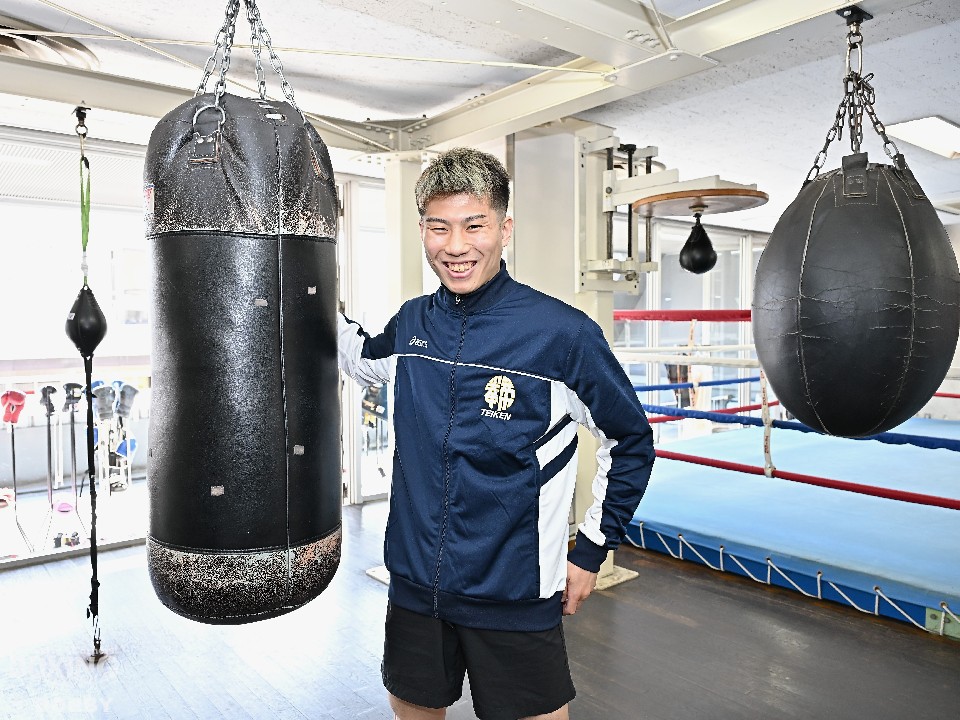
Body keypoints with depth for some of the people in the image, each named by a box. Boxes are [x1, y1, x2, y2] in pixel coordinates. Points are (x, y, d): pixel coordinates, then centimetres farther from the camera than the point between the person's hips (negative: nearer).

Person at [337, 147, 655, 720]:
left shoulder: (563, 333, -16)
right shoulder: (411, 324, -2)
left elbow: (631, 443, -4)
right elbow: (366, 360, 22)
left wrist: (592, 550, -3)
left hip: (515, 596, -4)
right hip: (414, 583, 5)